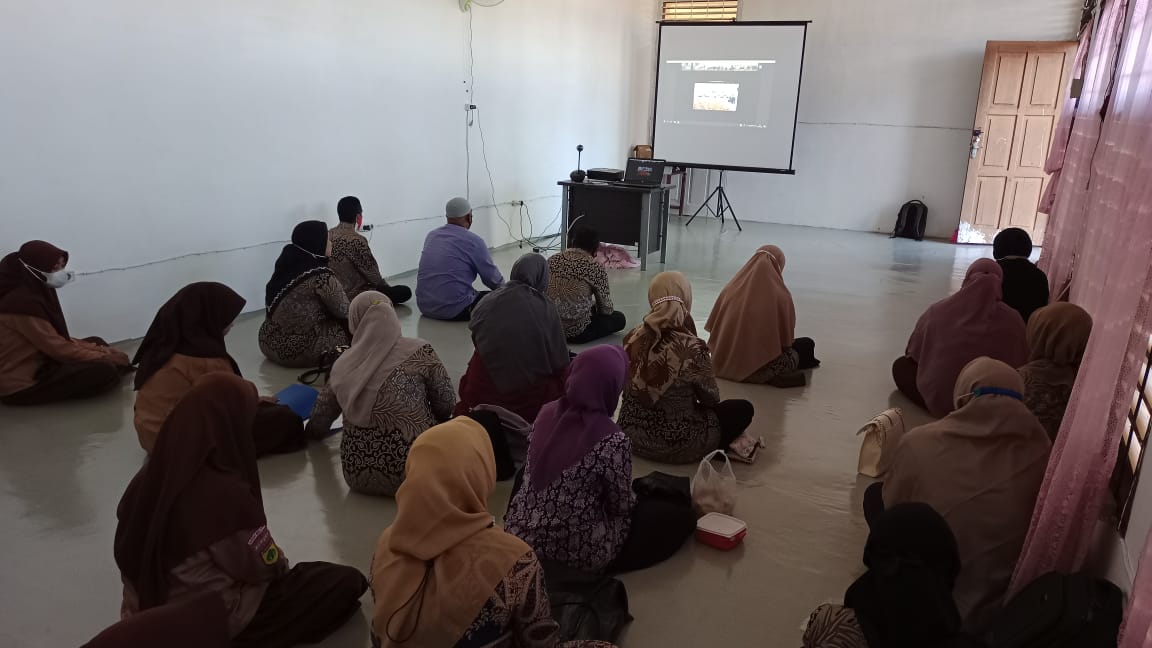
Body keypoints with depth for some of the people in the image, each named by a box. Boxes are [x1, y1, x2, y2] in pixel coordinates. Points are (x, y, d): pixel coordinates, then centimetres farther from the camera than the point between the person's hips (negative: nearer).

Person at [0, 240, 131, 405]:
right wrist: (105, 357, -12)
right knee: (105, 371, -22)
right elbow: (58, 348, -20)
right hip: (21, 383, -10)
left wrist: (98, 349, -1)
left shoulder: (35, 292, 5)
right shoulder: (23, 303, -24)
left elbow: (57, 338, 9)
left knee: (96, 342, 14)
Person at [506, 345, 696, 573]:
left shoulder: (547, 413, -7)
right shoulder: (612, 441, -24)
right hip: (576, 550, -7)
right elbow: (622, 506, -11)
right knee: (681, 516, 8)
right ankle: (600, 567, 10)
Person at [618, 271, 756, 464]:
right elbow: (711, 398, -9)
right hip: (675, 445, -6)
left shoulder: (633, 338, -10)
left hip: (632, 435, 6)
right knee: (744, 409, 15)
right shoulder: (691, 349, -27)